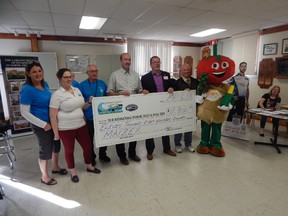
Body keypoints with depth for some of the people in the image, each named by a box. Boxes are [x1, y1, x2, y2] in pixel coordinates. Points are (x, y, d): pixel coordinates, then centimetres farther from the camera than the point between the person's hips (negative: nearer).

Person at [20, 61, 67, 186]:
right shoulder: (27, 90, -20)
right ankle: (44, 176, 29)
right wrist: (43, 124, -19)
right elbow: (24, 112, -19)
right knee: (46, 149, 7)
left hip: (53, 121, 7)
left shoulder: (45, 84, 1)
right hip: (41, 125, -7)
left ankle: (55, 167, 44)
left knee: (56, 144, 20)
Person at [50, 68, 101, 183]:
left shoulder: (77, 90, 7)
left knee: (87, 146, 14)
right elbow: (52, 115, -12)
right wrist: (56, 133, -12)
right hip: (65, 129, -6)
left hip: (81, 125, 6)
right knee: (69, 150, 11)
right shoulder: (57, 94, -12)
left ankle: (89, 166, 38)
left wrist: (89, 102, -1)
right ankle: (73, 172, 33)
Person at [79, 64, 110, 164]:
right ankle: (91, 157, 32)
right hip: (89, 116, -3)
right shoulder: (82, 85, -5)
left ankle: (102, 154, 36)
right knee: (90, 138, 13)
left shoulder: (102, 83, 5)